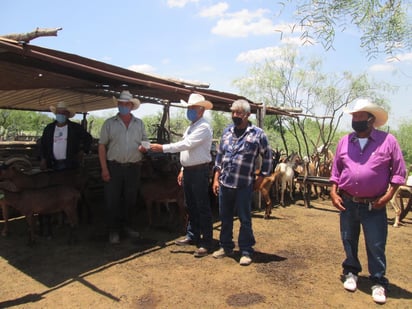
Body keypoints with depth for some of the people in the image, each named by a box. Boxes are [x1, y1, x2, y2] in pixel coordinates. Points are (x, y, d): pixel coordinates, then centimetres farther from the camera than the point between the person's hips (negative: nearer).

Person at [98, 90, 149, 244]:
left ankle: (126, 226, 31)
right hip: (114, 167, -2)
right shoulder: (109, 123, 1)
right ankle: (113, 230, 17)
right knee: (112, 200, 2)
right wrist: (104, 169, -9)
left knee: (130, 200, 13)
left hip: (133, 168, 3)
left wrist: (144, 147, -12)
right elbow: (102, 146, -1)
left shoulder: (139, 123, 9)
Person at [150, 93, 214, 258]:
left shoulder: (204, 127, -14)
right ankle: (192, 236, 30)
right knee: (190, 206, 16)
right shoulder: (190, 127, 16)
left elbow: (186, 145, -24)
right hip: (188, 170, 9)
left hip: (199, 171, -9)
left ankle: (206, 243, 5)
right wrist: (183, 170, 18)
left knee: (202, 207, -4)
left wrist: (162, 147, -23)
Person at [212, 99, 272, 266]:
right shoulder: (227, 131, 8)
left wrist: (260, 178, -1)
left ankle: (246, 251, 21)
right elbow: (220, 155, 12)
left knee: (244, 219, 6)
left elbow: (267, 157, 2)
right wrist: (216, 178, 8)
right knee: (225, 217, 15)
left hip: (244, 185, -4)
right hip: (224, 183, 5)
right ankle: (226, 247, 32)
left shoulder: (257, 133, -6)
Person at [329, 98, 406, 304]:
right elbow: (336, 170, 10)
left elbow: (399, 171, -3)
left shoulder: (387, 141, -6)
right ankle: (351, 272, 35)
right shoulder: (344, 141, 3)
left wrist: (388, 196, -11)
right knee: (349, 241, 16)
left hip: (374, 206, -3)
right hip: (347, 203, 3)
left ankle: (378, 282, 22)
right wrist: (333, 192, 0)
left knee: (376, 245, 5)